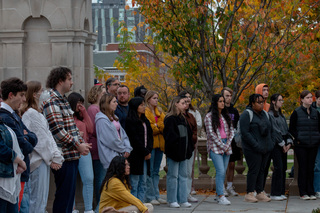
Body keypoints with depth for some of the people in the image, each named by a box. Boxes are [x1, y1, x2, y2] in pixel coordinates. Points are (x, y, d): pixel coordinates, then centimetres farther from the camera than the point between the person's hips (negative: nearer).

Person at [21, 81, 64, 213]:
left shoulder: (36, 112, 16)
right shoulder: (31, 113, -14)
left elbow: (47, 135, 14)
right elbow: (41, 139, -14)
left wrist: (56, 156, 10)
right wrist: (53, 158, -8)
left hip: (43, 160, 10)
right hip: (38, 162, -10)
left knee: (40, 199, 13)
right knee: (38, 200, -7)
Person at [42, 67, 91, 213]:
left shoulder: (63, 101, 18)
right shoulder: (52, 102, -13)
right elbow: (58, 130, -20)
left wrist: (81, 142, 9)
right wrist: (78, 146, -15)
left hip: (73, 156, 10)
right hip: (64, 156, -10)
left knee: (69, 193, 14)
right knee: (64, 194, -5)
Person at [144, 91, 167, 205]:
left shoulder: (159, 111, 19)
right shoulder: (145, 111, -5)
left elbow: (165, 124, 9)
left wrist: (156, 126, -9)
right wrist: (160, 127, -4)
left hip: (159, 143, 7)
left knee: (156, 171, 11)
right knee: (150, 171, -5)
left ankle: (156, 195, 15)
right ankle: (150, 196, -2)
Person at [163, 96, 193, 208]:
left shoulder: (183, 119, 16)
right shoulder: (170, 119, -10)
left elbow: (188, 134, 19)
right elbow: (169, 135, -17)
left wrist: (189, 148, 10)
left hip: (183, 152, 8)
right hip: (173, 152, -8)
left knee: (183, 176, 9)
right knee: (173, 176, -2)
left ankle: (183, 200, 13)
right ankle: (172, 200, 4)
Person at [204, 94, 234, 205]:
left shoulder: (225, 115, 15)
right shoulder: (209, 116, -2)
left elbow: (231, 130, 11)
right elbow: (211, 133, -8)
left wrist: (227, 145, -3)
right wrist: (222, 146, -11)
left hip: (226, 146, 5)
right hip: (215, 146, -5)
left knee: (223, 172, 5)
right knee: (220, 171, -14)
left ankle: (218, 194, 12)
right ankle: (221, 196, -15)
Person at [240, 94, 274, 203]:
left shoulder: (265, 114, 16)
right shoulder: (246, 115, -9)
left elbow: (270, 130, 25)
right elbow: (245, 133, -16)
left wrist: (271, 143, 10)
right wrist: (256, 145, -20)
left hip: (265, 148, 7)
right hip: (252, 149, -7)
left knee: (261, 170, 8)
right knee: (254, 170, -8)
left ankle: (260, 193, 14)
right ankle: (249, 194, -2)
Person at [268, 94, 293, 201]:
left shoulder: (281, 115, 18)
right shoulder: (270, 114, -8)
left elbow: (286, 129, 16)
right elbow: (275, 131, -13)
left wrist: (289, 142, 2)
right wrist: (282, 144, -12)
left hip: (283, 144, 8)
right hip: (276, 144, -8)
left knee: (283, 168, 6)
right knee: (278, 167, -11)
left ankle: (281, 192, 11)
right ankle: (275, 194, -6)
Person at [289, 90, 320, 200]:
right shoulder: (296, 112, -3)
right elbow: (291, 129, 0)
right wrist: (298, 138, -9)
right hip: (301, 145, -3)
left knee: (311, 168, 6)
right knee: (303, 168, -1)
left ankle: (311, 192, 12)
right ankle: (303, 193, 4)